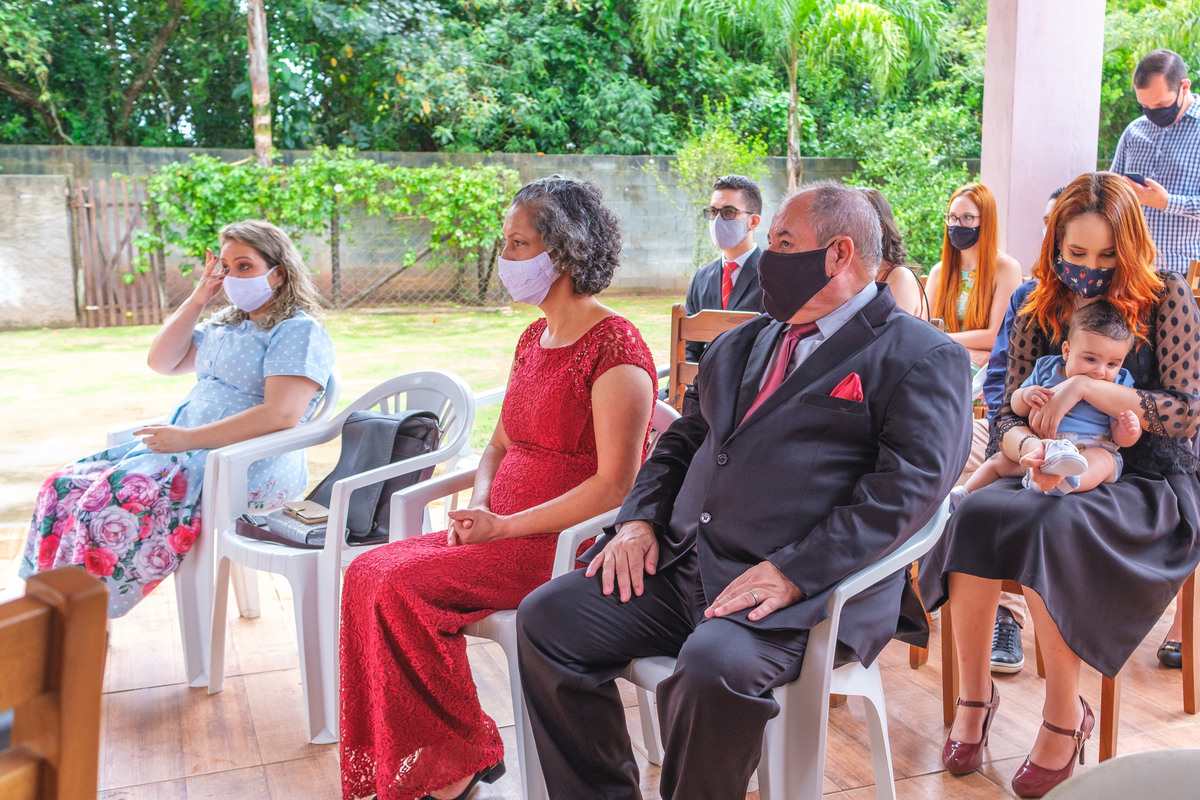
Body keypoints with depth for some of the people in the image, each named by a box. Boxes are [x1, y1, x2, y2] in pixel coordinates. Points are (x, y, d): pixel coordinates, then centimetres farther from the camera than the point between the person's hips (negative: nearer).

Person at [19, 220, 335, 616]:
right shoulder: (226, 324, 21)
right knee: (64, 486, -5)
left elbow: (282, 414, -22)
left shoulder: (299, 332, -8)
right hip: (187, 447, 9)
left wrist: (188, 439, -21)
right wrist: (197, 299, 8)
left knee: (113, 504, -28)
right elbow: (162, 362, 19)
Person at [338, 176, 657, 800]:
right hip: (505, 532, 8)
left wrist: (505, 526, -17)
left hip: (566, 545, -8)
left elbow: (614, 486, -19)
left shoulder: (615, 349, -14)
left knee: (402, 589, -21)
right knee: (368, 574, -9)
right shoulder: (534, 339, 14)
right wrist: (478, 504, 0)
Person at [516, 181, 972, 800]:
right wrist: (640, 519, 4)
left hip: (803, 590, -7)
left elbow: (909, 484, -12)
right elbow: (682, 440, 24)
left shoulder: (923, 358, 1)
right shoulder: (743, 342, 24)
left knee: (714, 666, -35)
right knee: (545, 617, -9)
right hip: (681, 564, 7)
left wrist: (793, 572, -21)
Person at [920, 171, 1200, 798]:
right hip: (1059, 475, 4)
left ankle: (1065, 716, -18)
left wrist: (1087, 387, -18)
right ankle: (973, 695, -15)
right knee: (976, 513, -29)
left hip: (1148, 483, -3)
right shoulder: (1038, 315, 8)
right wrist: (1026, 447, -18)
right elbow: (1007, 417, 7)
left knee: (1052, 525, -36)